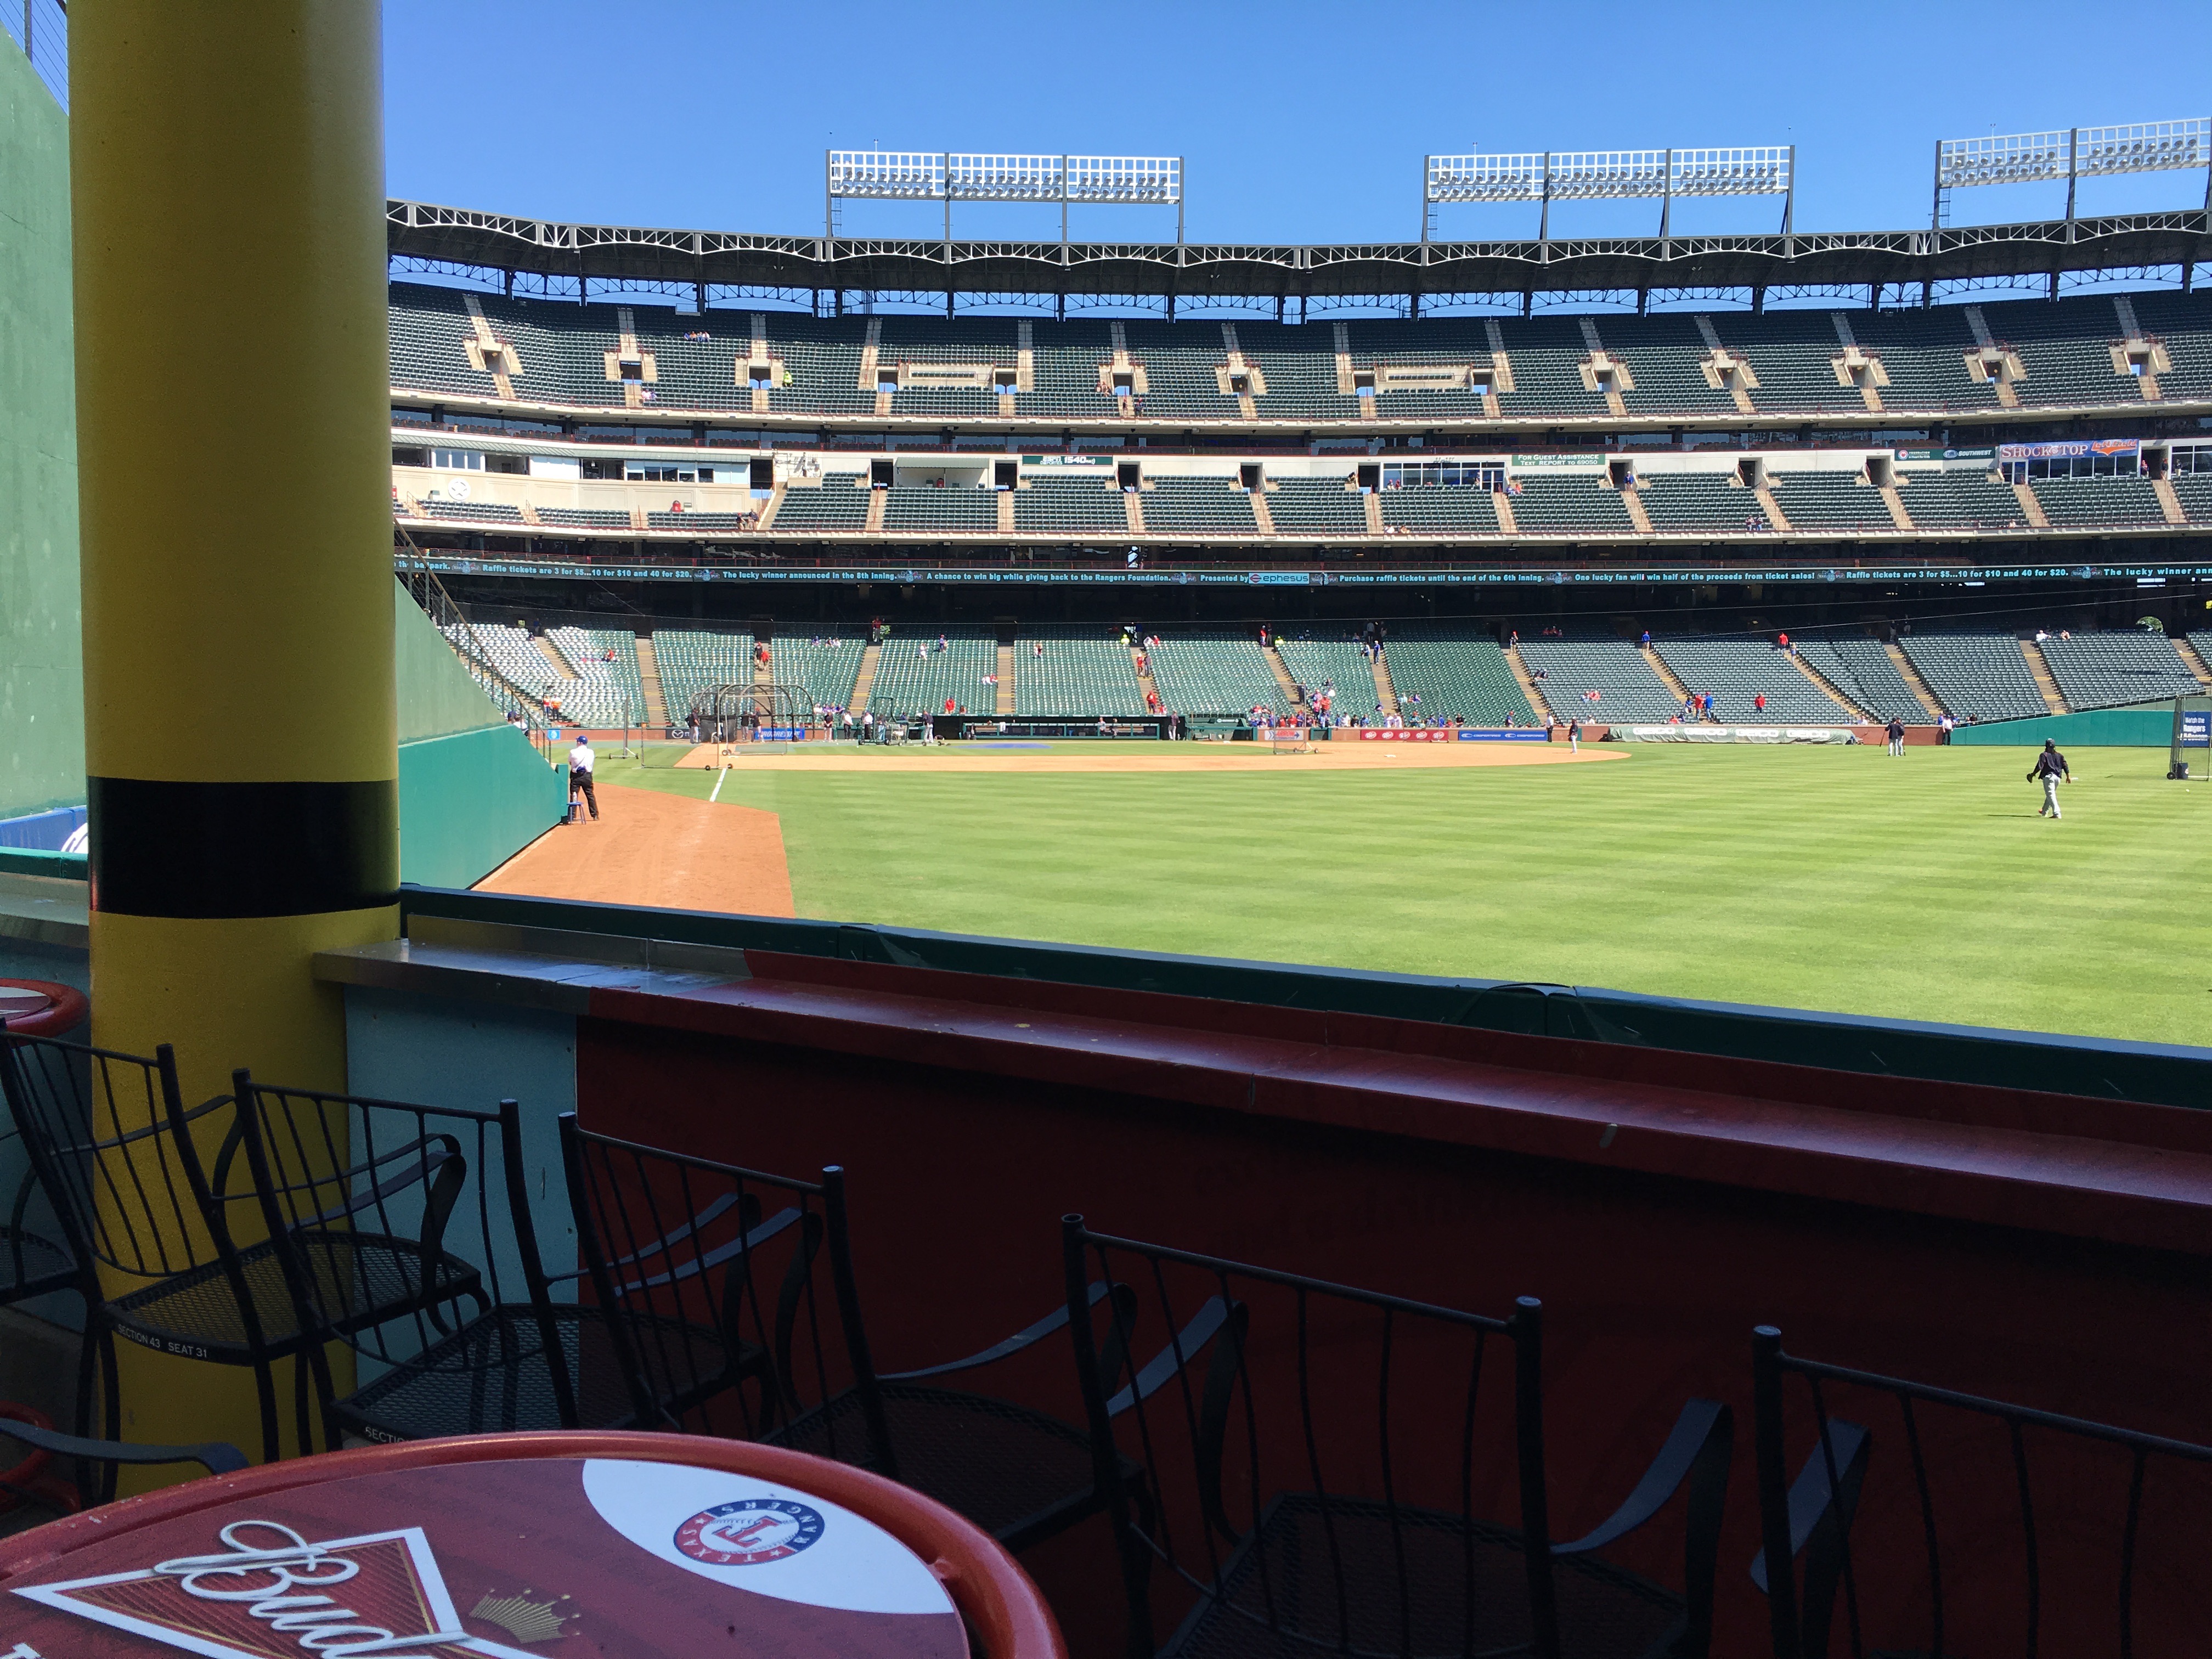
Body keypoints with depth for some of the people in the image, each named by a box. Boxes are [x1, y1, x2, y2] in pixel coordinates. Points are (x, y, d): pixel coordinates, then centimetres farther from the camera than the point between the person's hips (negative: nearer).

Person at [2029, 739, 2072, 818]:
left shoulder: (2044, 755, -4)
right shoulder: (2059, 755, 13)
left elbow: (2039, 767, -12)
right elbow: (2065, 766, 9)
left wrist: (2032, 775, -3)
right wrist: (2068, 777, 11)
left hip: (2048, 777, -7)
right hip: (2058, 777, 7)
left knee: (2051, 795, -10)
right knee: (2050, 794, 22)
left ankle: (2057, 814, -22)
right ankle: (2044, 812, 37)